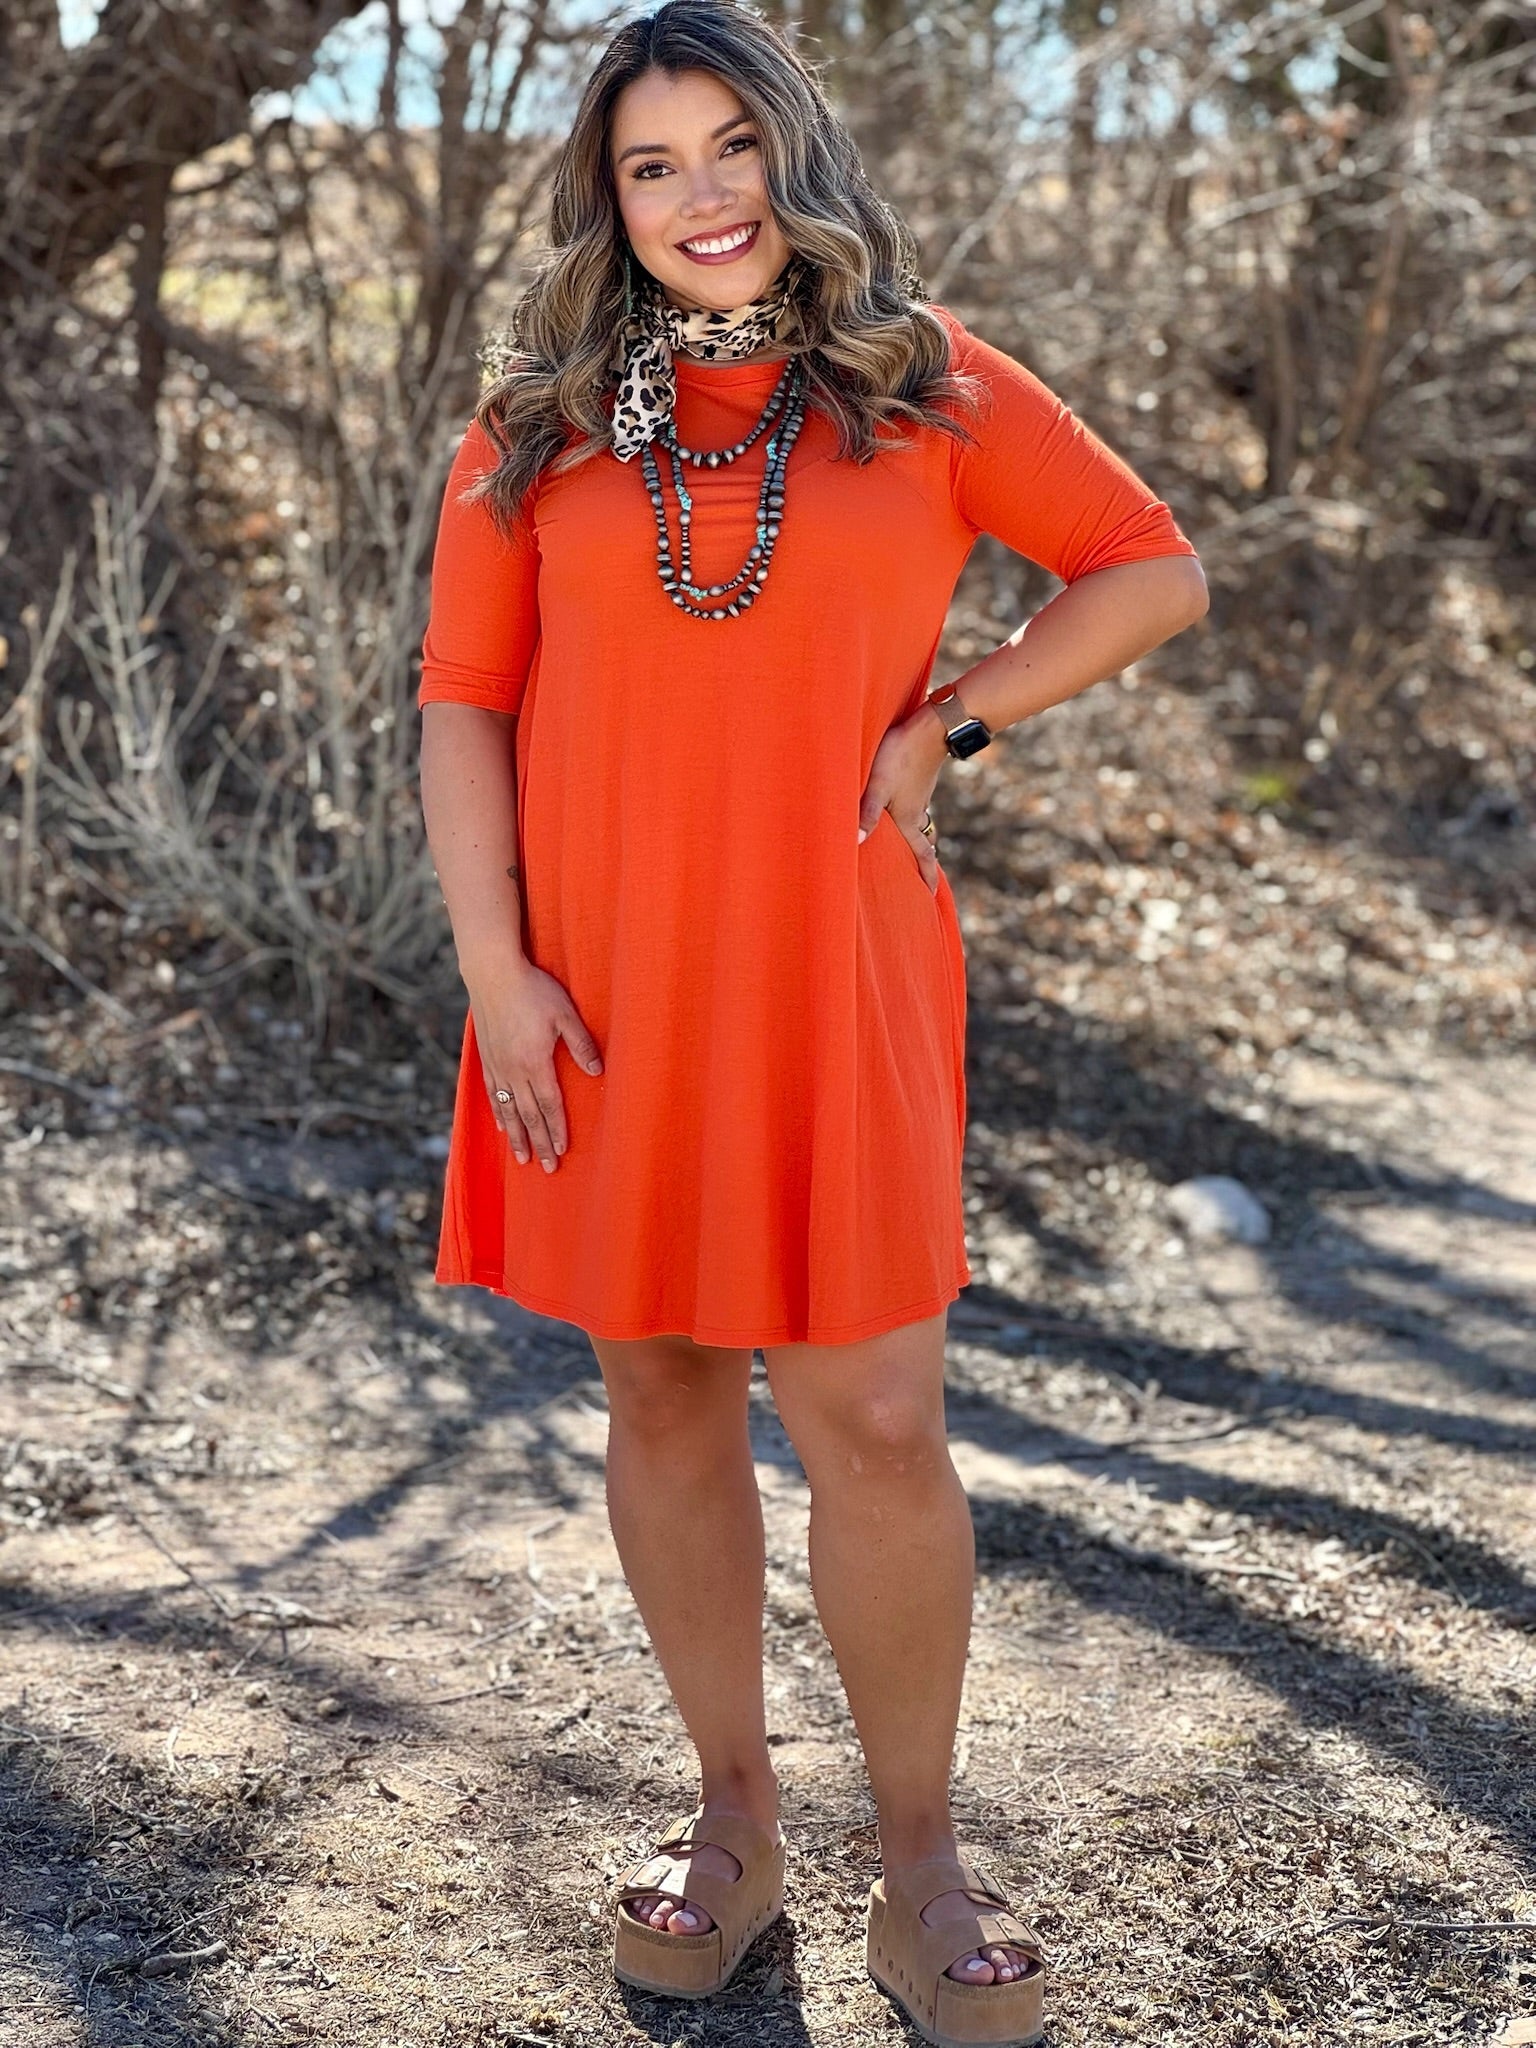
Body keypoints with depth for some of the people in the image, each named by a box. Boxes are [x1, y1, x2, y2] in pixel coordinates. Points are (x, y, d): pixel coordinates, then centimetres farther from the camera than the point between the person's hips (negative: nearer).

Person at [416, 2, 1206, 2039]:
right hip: (601, 990, 2)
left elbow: (1154, 571, 7)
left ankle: (921, 1866, 15)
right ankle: (732, 1815, 26)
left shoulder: (927, 384, 4)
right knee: (660, 1393, 10)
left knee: (876, 1419, -2)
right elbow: (464, 707, 3)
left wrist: (943, 723, -3)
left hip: (827, 980, -1)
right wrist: (493, 971, -7)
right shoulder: (540, 425, 6)